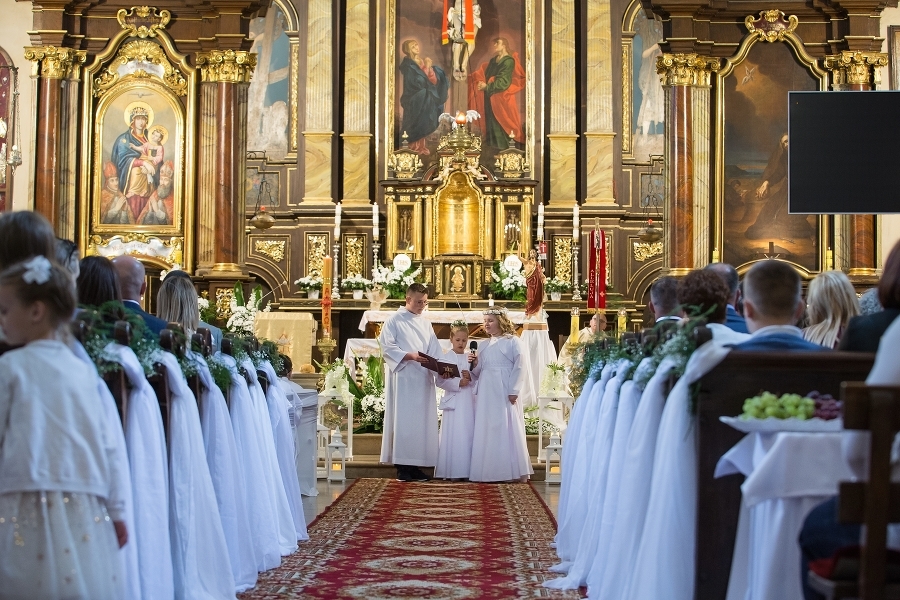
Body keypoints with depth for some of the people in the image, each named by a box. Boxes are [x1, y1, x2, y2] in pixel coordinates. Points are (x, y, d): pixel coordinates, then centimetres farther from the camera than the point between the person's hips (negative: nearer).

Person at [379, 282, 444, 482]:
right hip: (403, 378, -5)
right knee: (403, 420, -6)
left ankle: (415, 465, 7)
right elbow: (387, 348, -8)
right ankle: (402, 466, -3)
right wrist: (410, 356, -21)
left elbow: (435, 352, 12)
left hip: (423, 379, 6)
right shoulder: (394, 321, 1)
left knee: (421, 421, 3)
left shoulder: (426, 324, 18)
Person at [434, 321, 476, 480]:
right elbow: (440, 381, -8)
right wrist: (458, 383, -17)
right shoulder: (446, 358, -1)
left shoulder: (471, 357, 10)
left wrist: (470, 377, -10)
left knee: (468, 435, 3)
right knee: (453, 436, -6)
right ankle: (451, 472, -4)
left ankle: (466, 471, 7)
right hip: (453, 400, -4)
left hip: (469, 400, 4)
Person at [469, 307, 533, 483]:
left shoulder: (512, 341, 0)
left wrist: (513, 391, -13)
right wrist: (474, 366, -4)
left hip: (505, 393, -5)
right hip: (487, 393, 6)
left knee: (509, 429, -5)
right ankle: (488, 471, 9)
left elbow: (519, 366, -7)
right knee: (486, 431, 3)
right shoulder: (483, 346, 16)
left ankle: (516, 472, 1)